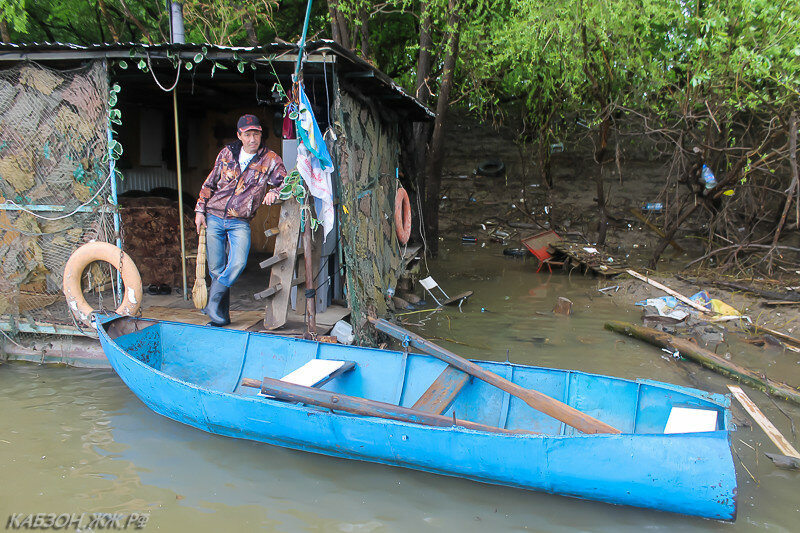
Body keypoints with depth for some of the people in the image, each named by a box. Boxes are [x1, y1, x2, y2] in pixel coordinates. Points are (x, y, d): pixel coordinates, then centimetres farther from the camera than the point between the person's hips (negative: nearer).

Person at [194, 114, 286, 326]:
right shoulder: (226, 153, 6)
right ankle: (221, 316, 15)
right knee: (216, 268, 2)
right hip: (214, 218, 2)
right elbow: (209, 184, 14)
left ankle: (213, 303, -2)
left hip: (240, 222, -2)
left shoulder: (270, 160, -1)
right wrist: (200, 209, 8)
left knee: (237, 263, -21)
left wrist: (274, 192, -27)